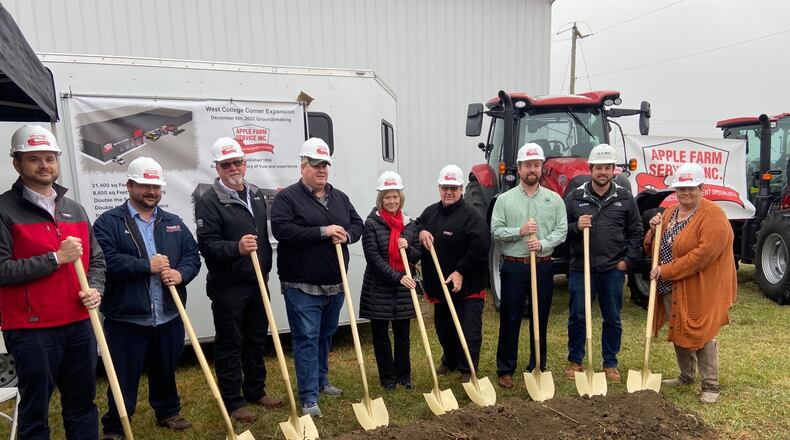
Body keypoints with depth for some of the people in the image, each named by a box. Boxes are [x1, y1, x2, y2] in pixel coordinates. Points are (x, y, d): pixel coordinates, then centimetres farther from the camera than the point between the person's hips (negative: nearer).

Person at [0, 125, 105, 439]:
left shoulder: (75, 209, 11)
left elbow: (96, 259, 16)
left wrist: (96, 290, -1)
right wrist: (56, 258, -18)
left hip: (80, 325, 5)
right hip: (31, 330, -5)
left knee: (83, 405, 16)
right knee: (35, 412, 9)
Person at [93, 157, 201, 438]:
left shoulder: (174, 223, 11)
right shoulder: (109, 222, -4)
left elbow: (192, 255, 7)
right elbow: (106, 261, -17)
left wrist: (180, 273, -12)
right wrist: (147, 265, -18)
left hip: (169, 316, 4)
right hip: (126, 317, -4)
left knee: (166, 370, 19)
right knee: (124, 376, 7)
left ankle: (168, 412, 39)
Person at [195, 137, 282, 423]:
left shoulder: (257, 195, 11)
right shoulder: (209, 201, -11)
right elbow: (207, 244, -19)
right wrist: (237, 247, -34)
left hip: (257, 283, 7)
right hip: (227, 287, -6)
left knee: (257, 340, 17)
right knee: (229, 345, 5)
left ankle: (256, 390, 33)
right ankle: (233, 401, 18)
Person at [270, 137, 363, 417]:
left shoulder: (340, 197, 12)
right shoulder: (287, 197, -8)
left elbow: (357, 224, 12)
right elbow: (282, 230, -21)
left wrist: (347, 236, -12)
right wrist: (323, 232, -24)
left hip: (335, 284, 7)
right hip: (302, 287, -6)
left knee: (326, 336, 20)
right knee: (307, 339, -3)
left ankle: (321, 381, 38)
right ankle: (309, 398, 5)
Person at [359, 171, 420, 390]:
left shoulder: (409, 224, 6)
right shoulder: (372, 223, -7)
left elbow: (417, 256, 11)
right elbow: (374, 258, -14)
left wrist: (407, 248, -12)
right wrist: (397, 276, -21)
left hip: (403, 287, 3)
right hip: (378, 288, -3)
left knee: (402, 334, 12)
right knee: (380, 335, 8)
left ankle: (404, 376, 27)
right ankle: (388, 377, 23)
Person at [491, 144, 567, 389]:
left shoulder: (554, 199, 5)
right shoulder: (505, 199, 2)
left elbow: (561, 231, -1)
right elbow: (496, 231, -3)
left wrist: (542, 243, -17)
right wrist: (519, 231, -17)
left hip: (543, 266, 2)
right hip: (513, 267, -1)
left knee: (540, 319, 11)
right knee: (509, 319, 4)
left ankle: (538, 368, 26)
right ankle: (505, 370, 15)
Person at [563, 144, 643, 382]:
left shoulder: (624, 197, 4)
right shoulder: (574, 197, 1)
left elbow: (635, 231, 8)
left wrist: (629, 259, 0)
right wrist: (575, 226, -16)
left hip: (613, 269, 1)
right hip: (581, 267, -1)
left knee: (612, 318, 11)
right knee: (577, 316, 6)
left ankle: (610, 363, 27)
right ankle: (575, 361, 23)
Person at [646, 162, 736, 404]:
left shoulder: (712, 216, -14)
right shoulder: (669, 213, 11)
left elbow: (704, 254, -25)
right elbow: (652, 249, 16)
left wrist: (667, 271, -23)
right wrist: (654, 230, -6)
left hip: (700, 290, -7)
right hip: (671, 288, 7)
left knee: (701, 335, 0)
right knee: (678, 333, 17)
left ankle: (710, 386, 16)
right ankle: (687, 376, 34)